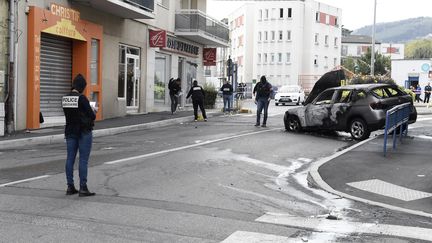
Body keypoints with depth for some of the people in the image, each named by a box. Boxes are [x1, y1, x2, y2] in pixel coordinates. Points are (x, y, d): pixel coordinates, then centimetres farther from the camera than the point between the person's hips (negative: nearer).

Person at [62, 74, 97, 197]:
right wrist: (93, 111, 10)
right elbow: (91, 115, -13)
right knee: (83, 160, -2)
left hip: (70, 131, 7)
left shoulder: (65, 98, 5)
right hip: (84, 132, -7)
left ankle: (70, 187, 14)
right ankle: (83, 188, 0)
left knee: (70, 158, 9)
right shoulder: (81, 98, -16)